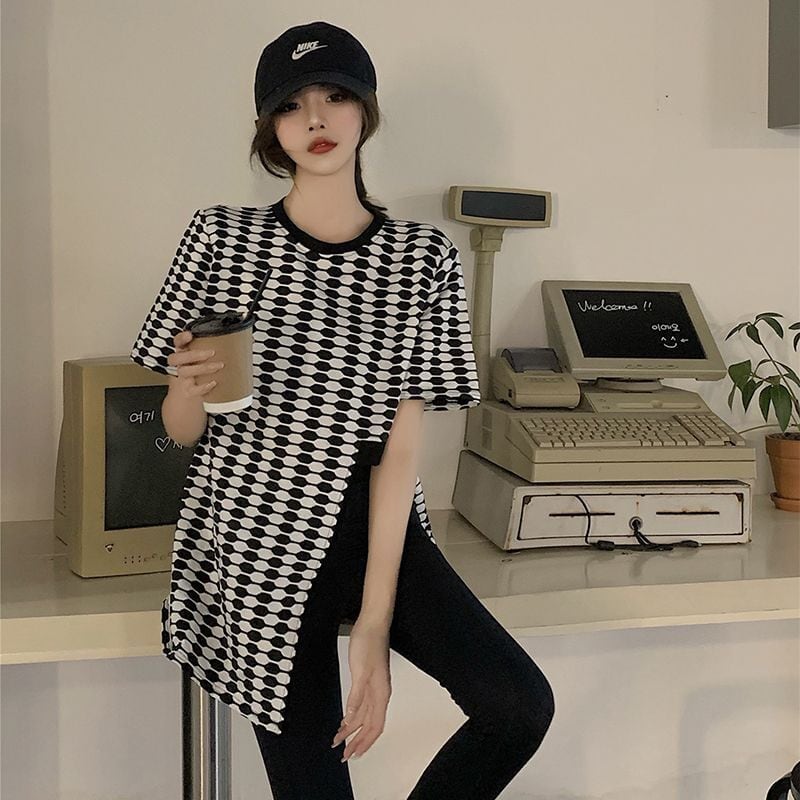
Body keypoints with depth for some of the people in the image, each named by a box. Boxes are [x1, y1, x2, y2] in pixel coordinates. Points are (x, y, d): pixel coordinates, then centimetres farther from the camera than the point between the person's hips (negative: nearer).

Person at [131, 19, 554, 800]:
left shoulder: (421, 258, -2)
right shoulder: (222, 238, -3)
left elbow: (399, 447, -8)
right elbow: (181, 429, 3)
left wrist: (375, 623, -14)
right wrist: (190, 384, -22)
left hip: (375, 530, 1)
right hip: (257, 539, -1)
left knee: (520, 705, -17)